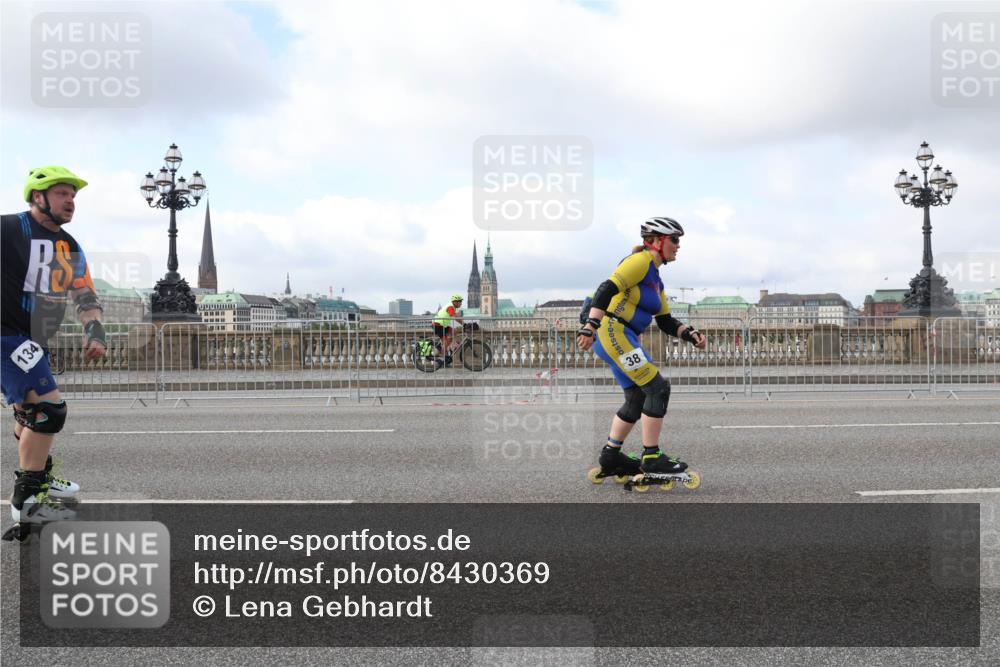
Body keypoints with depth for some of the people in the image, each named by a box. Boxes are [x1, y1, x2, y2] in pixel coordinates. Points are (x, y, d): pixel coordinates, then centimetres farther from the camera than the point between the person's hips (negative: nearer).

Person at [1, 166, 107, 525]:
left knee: (30, 411, 24)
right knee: (49, 409, -15)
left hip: (32, 342, 9)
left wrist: (95, 333, -1)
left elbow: (85, 296, 13)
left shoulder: (71, 248, 9)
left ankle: (39, 476, 42)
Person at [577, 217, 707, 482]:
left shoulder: (655, 278, 21)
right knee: (658, 388, -12)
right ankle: (651, 457, -6)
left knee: (637, 400, 15)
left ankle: (610, 456, 23)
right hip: (612, 331, -11)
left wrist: (691, 335, 4)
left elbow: (665, 321, 20)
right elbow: (607, 289, -22)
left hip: (621, 337, 11)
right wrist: (590, 327, -31)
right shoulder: (641, 261, -9)